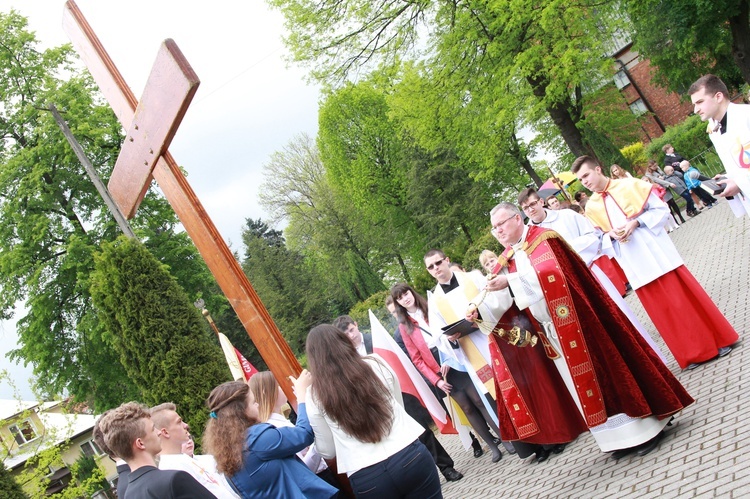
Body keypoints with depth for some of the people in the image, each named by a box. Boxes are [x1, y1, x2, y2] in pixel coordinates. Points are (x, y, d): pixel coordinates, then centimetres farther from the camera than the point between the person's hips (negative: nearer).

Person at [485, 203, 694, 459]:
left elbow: (551, 273, -26)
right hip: (551, 329, 7)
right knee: (580, 382, 11)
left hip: (573, 321, -7)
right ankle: (621, 437, 24)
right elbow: (512, 301, 7)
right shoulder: (506, 260, 10)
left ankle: (644, 430, 14)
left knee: (601, 370, -1)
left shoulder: (542, 238, -10)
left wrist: (510, 281, -29)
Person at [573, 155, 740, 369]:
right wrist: (611, 235, -11)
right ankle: (693, 353, 16)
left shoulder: (630, 185, -1)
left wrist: (636, 222, -15)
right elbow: (600, 240, 10)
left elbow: (661, 209, -1)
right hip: (635, 264, 2)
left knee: (684, 295, 1)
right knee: (661, 309, 4)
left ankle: (719, 339, 17)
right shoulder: (591, 208, 5)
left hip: (658, 252, -2)